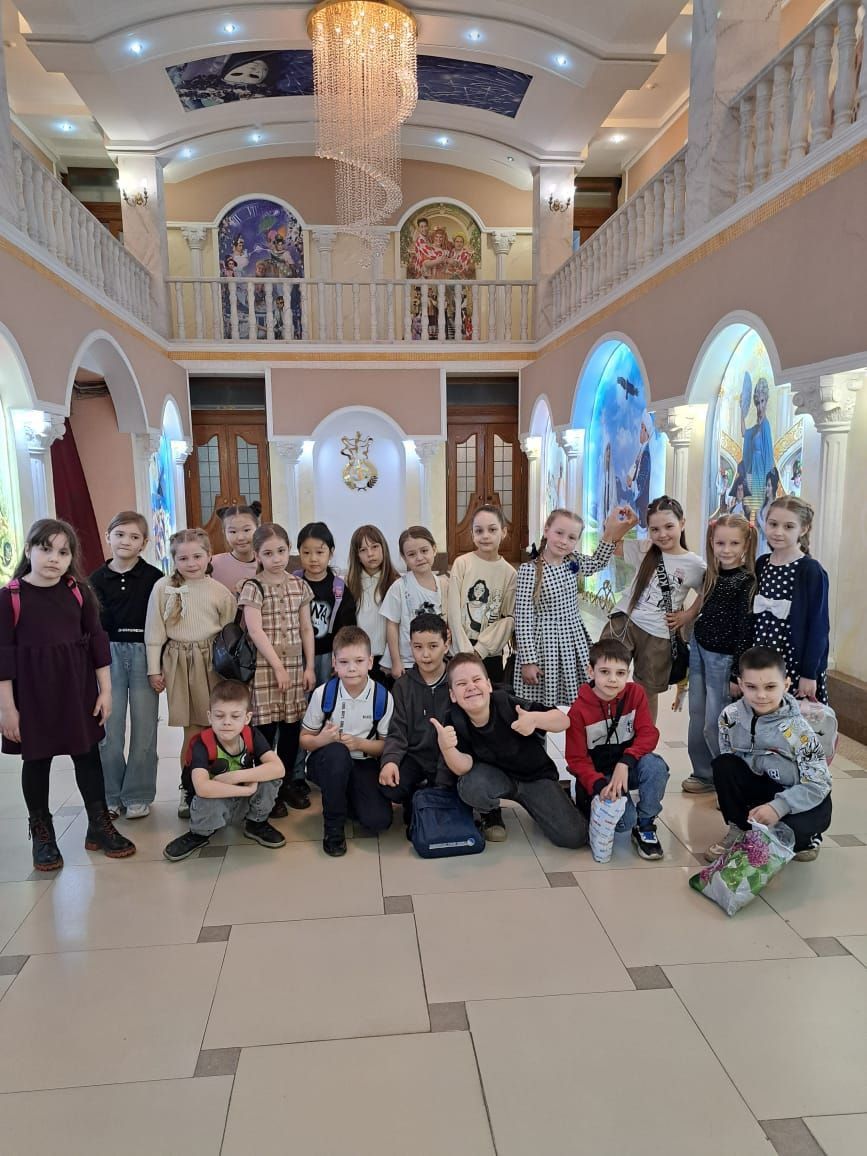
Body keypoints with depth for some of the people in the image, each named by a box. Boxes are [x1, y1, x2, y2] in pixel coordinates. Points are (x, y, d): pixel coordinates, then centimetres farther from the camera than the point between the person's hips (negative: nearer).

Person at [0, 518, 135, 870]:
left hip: (77, 687, 3)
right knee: (36, 759, 10)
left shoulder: (79, 591, -2)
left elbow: (97, 640, 3)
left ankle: (99, 826, 25)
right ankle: (42, 835, 27)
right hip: (31, 690, -2)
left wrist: (105, 689, 1)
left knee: (88, 753, 10)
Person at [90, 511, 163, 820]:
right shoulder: (97, 579, 4)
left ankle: (138, 796, 18)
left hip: (144, 654, -2)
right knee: (108, 728, 4)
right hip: (108, 654, 2)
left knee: (144, 727, 5)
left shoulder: (154, 577, -3)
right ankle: (110, 796, 19)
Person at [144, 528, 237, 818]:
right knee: (192, 729, 2)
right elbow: (154, 631, 2)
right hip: (179, 661, 0)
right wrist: (154, 668, 2)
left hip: (211, 661, 1)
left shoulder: (219, 591, 1)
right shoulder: (163, 588, -1)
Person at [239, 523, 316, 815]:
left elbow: (306, 629, 10)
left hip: (294, 663, 4)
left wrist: (309, 666, 6)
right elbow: (255, 631, -13)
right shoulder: (253, 588, -6)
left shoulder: (299, 586, 8)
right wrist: (278, 667, -15)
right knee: (266, 728, -1)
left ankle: (287, 783, 25)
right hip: (264, 665, -4)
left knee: (292, 726, 9)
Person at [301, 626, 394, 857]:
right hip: (327, 762, -1)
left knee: (379, 820, -21)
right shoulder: (323, 694, -13)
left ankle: (345, 798, 15)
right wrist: (321, 740, -26)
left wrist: (360, 744, -21)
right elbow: (305, 739, -3)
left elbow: (386, 744, -3)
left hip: (363, 764, 1)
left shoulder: (382, 697, -12)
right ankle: (333, 826, -16)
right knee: (337, 751, -38)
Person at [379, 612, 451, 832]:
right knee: (389, 786, -26)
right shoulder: (403, 686, 1)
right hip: (415, 757, 0)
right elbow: (397, 733, -4)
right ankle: (414, 806, 11)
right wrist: (390, 759, -24)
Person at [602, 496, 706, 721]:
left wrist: (689, 615, -1)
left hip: (658, 635, -1)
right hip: (623, 620, 2)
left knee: (648, 692, 13)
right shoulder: (644, 550, 2)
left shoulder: (695, 565, -4)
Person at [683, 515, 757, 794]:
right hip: (698, 649, 7)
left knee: (714, 724, -2)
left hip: (722, 658, -7)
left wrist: (737, 674, -15)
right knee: (697, 717, 13)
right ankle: (704, 773, 28)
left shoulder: (746, 582, -15)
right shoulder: (711, 575, 4)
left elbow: (744, 630, -15)